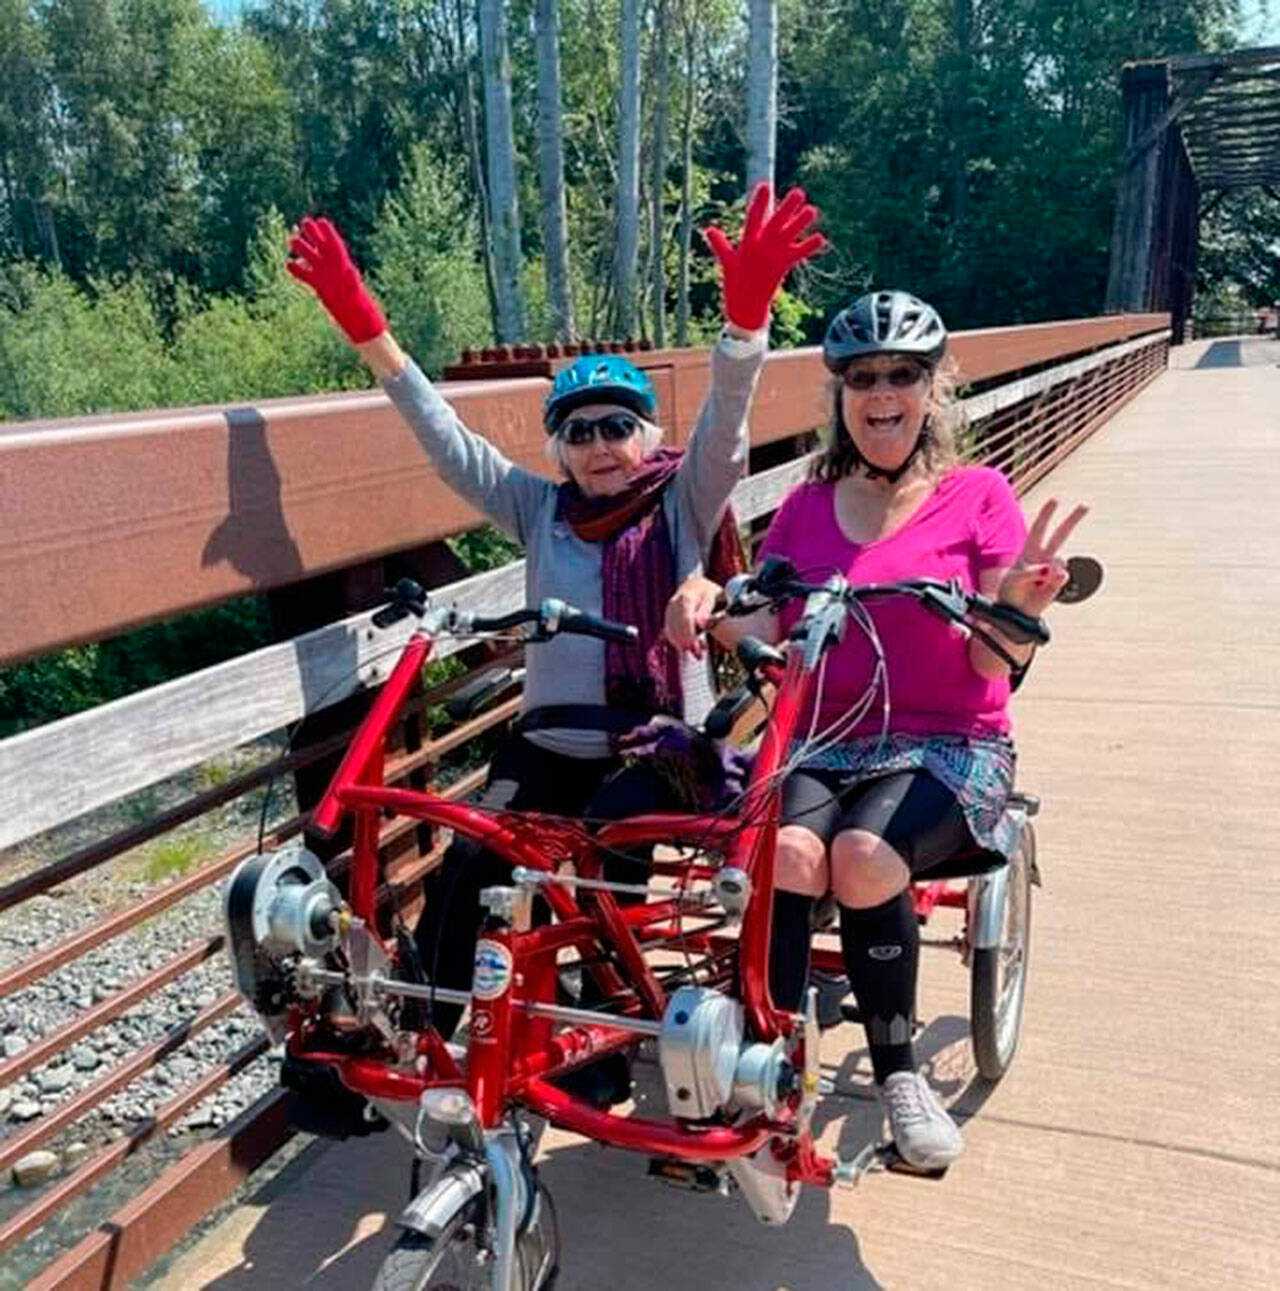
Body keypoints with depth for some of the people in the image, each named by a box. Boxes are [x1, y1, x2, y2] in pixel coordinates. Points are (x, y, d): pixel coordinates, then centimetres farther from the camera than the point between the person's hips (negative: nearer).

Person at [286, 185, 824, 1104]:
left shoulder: (685, 504, 1)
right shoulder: (541, 510, 7)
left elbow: (726, 419, -16)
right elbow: (445, 436, 0)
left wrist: (748, 312, -34)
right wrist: (366, 330, -11)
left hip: (661, 745, -2)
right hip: (552, 742, 3)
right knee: (462, 874, -14)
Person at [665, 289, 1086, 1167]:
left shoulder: (979, 497, 2)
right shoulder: (806, 508, 12)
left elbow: (994, 663, -6)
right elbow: (766, 634, 4)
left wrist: (1020, 606, -28)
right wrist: (708, 602, -17)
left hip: (949, 748, -2)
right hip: (822, 744, 2)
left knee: (864, 856, -31)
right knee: (788, 851, -30)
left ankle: (898, 1071, -9)